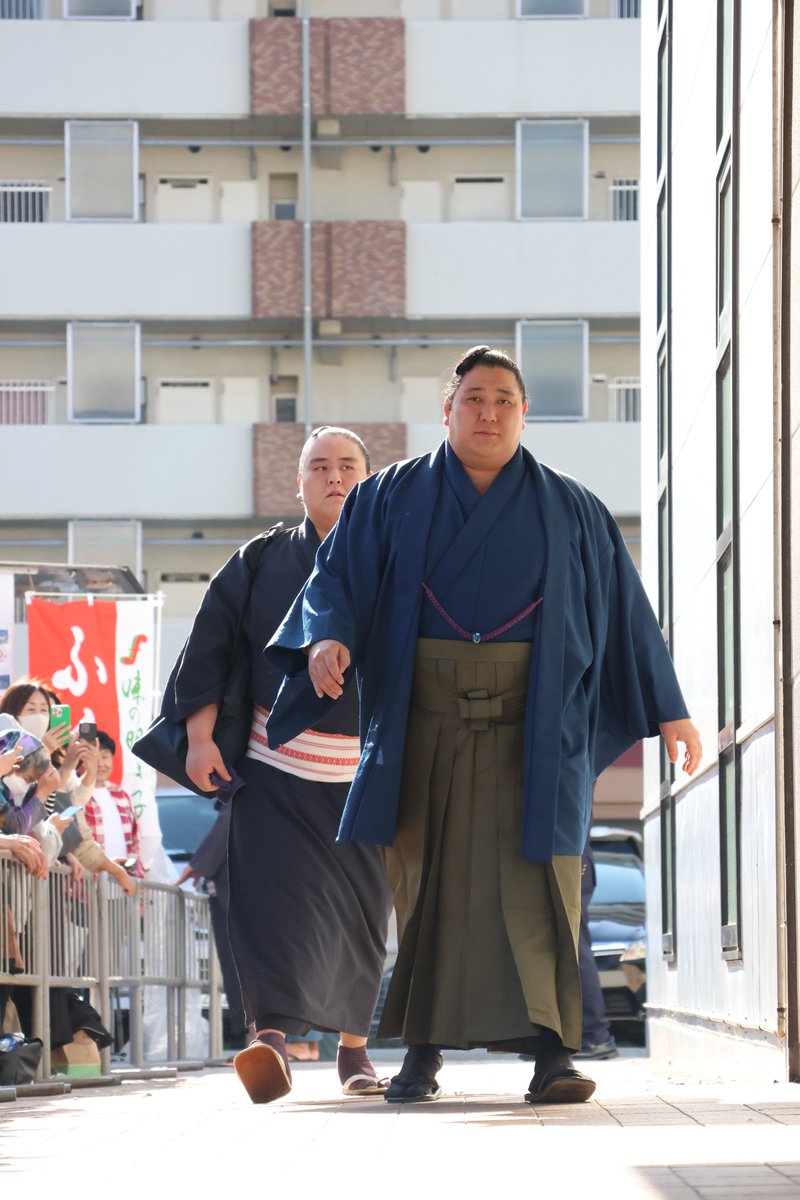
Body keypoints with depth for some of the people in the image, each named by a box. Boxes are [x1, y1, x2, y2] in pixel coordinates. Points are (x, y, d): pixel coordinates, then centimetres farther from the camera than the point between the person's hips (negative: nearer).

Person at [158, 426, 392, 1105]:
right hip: (278, 763, -1)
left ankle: (354, 1048, 20)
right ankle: (274, 1038, -32)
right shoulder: (261, 563, 7)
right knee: (276, 887, -19)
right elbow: (209, 650, 5)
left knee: (361, 909, 7)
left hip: (369, 769, 2)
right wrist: (200, 738, -5)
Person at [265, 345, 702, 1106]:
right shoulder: (393, 499, 8)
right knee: (427, 878, 0)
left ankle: (550, 1051, -17)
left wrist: (667, 709, 8)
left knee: (532, 877, -11)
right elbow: (338, 575, 1)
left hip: (529, 723, -1)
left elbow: (624, 612, 10)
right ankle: (422, 1050, 8)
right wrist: (329, 639, -20)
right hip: (425, 721, 1)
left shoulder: (570, 511, 9)